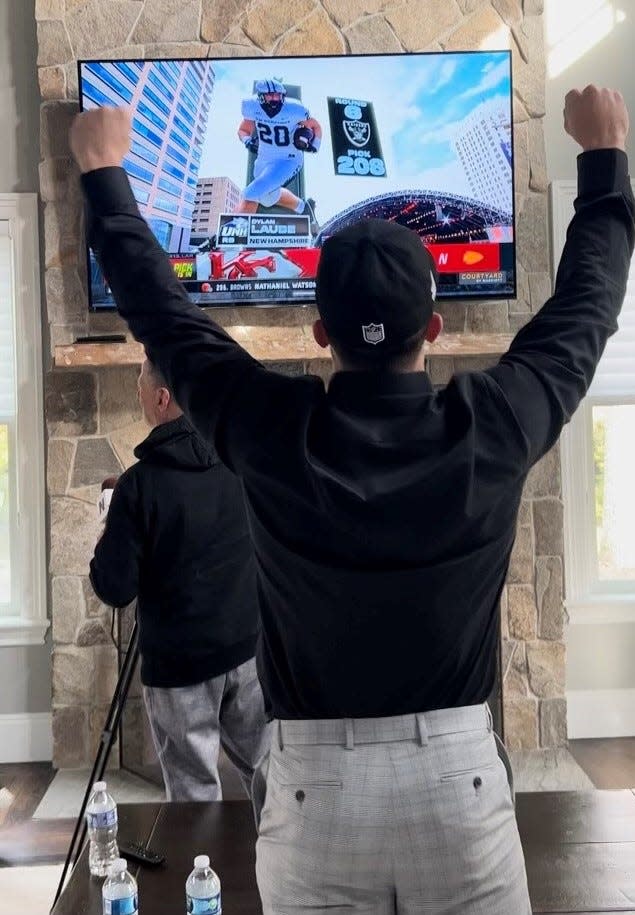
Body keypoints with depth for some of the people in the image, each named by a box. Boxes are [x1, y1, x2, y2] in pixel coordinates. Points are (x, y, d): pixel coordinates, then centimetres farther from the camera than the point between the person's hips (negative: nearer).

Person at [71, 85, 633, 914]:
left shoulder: (270, 435, -13)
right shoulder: (490, 430, -12)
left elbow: (161, 311, 2)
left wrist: (104, 172, 17)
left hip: (316, 784, 0)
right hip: (456, 776, 1)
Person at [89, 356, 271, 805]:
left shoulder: (139, 484, -16)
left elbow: (115, 589, -13)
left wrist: (110, 536, 4)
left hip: (179, 662, -4)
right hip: (250, 648, 4)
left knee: (195, 796, 10)